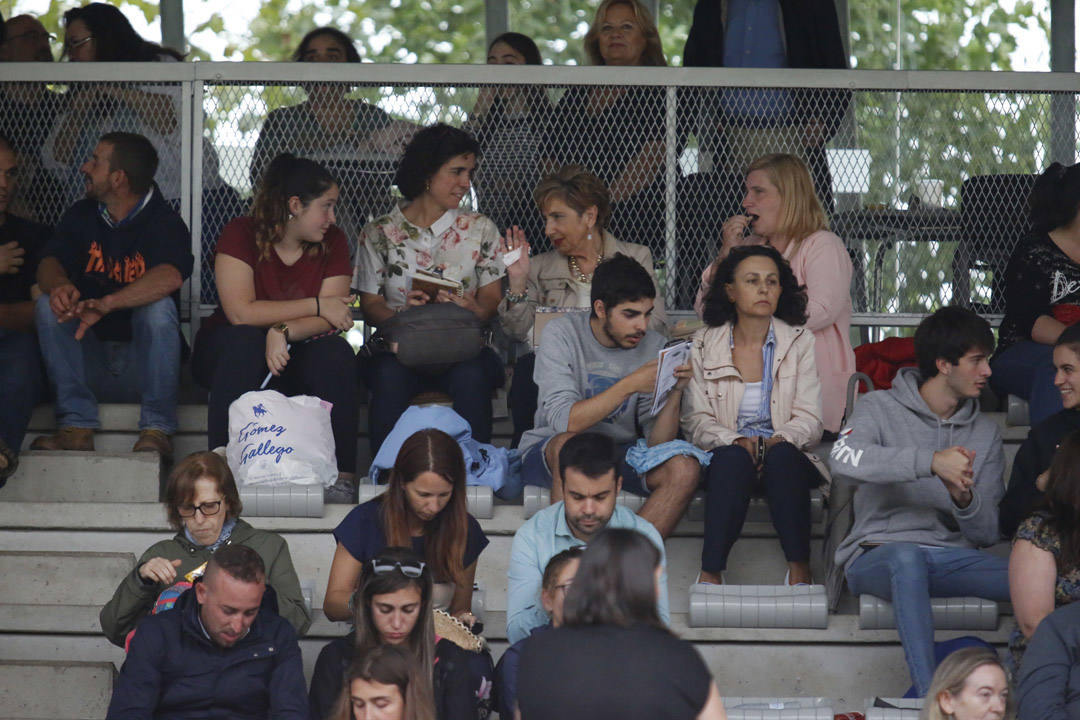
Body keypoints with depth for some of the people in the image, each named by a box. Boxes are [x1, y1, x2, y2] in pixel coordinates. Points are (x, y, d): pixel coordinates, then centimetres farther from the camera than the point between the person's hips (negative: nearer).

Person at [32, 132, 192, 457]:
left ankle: (157, 430, -27)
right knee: (48, 305, -19)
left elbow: (170, 277, -31)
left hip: (143, 363, -4)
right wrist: (59, 285, -35)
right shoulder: (82, 216, 7)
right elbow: (49, 263, -7)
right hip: (89, 364, 4)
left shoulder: (164, 223, -10)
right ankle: (77, 427, -24)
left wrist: (105, 304, -47)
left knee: (158, 306, -31)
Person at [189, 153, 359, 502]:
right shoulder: (242, 234, -12)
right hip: (226, 352, -2)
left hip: (296, 354, 3)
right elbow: (241, 312, -24)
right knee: (243, 341, -36)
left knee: (335, 354, -28)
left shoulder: (332, 241, -2)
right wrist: (316, 306, -20)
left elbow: (329, 320, -12)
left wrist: (284, 332, -32)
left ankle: (341, 477, -30)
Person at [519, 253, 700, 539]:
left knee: (685, 469, -23)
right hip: (546, 452, -4)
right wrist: (631, 385, -29)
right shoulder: (562, 335, -12)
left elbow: (656, 442, -5)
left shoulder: (652, 346, -1)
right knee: (569, 443, -37)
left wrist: (675, 393, -22)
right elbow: (563, 421, -26)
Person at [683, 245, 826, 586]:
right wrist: (737, 442, -19)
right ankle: (711, 573, -44)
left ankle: (799, 570, -34)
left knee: (781, 455, -36)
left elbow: (809, 420, 1)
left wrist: (776, 441, -21)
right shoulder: (704, 345, 8)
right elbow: (695, 420, 1)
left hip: (787, 458, 0)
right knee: (732, 458, -36)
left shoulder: (800, 343, 8)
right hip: (727, 459, 0)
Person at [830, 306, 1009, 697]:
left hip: (950, 559, 4)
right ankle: (931, 697, -48)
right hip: (877, 557, -4)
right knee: (907, 558, -42)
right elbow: (843, 458, -20)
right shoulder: (881, 408, 5)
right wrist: (931, 460, -30)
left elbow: (987, 533, 12)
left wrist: (964, 498, -13)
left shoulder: (985, 432, 17)